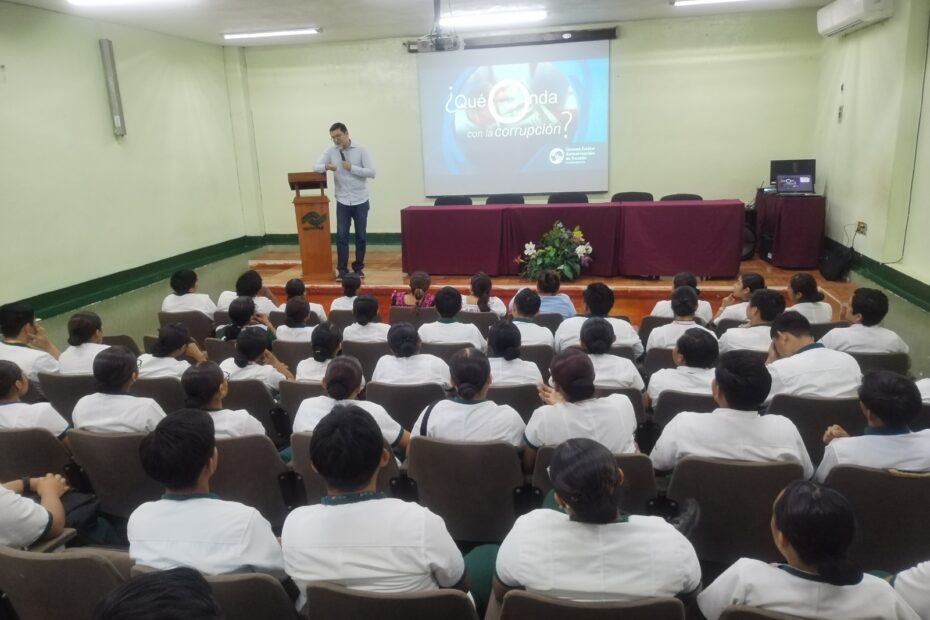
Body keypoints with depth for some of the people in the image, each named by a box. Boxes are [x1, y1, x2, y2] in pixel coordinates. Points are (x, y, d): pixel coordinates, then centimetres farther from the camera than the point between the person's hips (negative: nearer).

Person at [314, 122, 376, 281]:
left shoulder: (360, 150, -5)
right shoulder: (330, 151, 2)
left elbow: (372, 173, -8)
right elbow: (316, 166, 0)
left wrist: (352, 168, -17)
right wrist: (326, 167, -21)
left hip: (360, 201, -1)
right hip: (342, 202, 1)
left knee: (361, 236, 6)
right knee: (341, 236, -2)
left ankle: (358, 268, 18)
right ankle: (342, 270, 4)